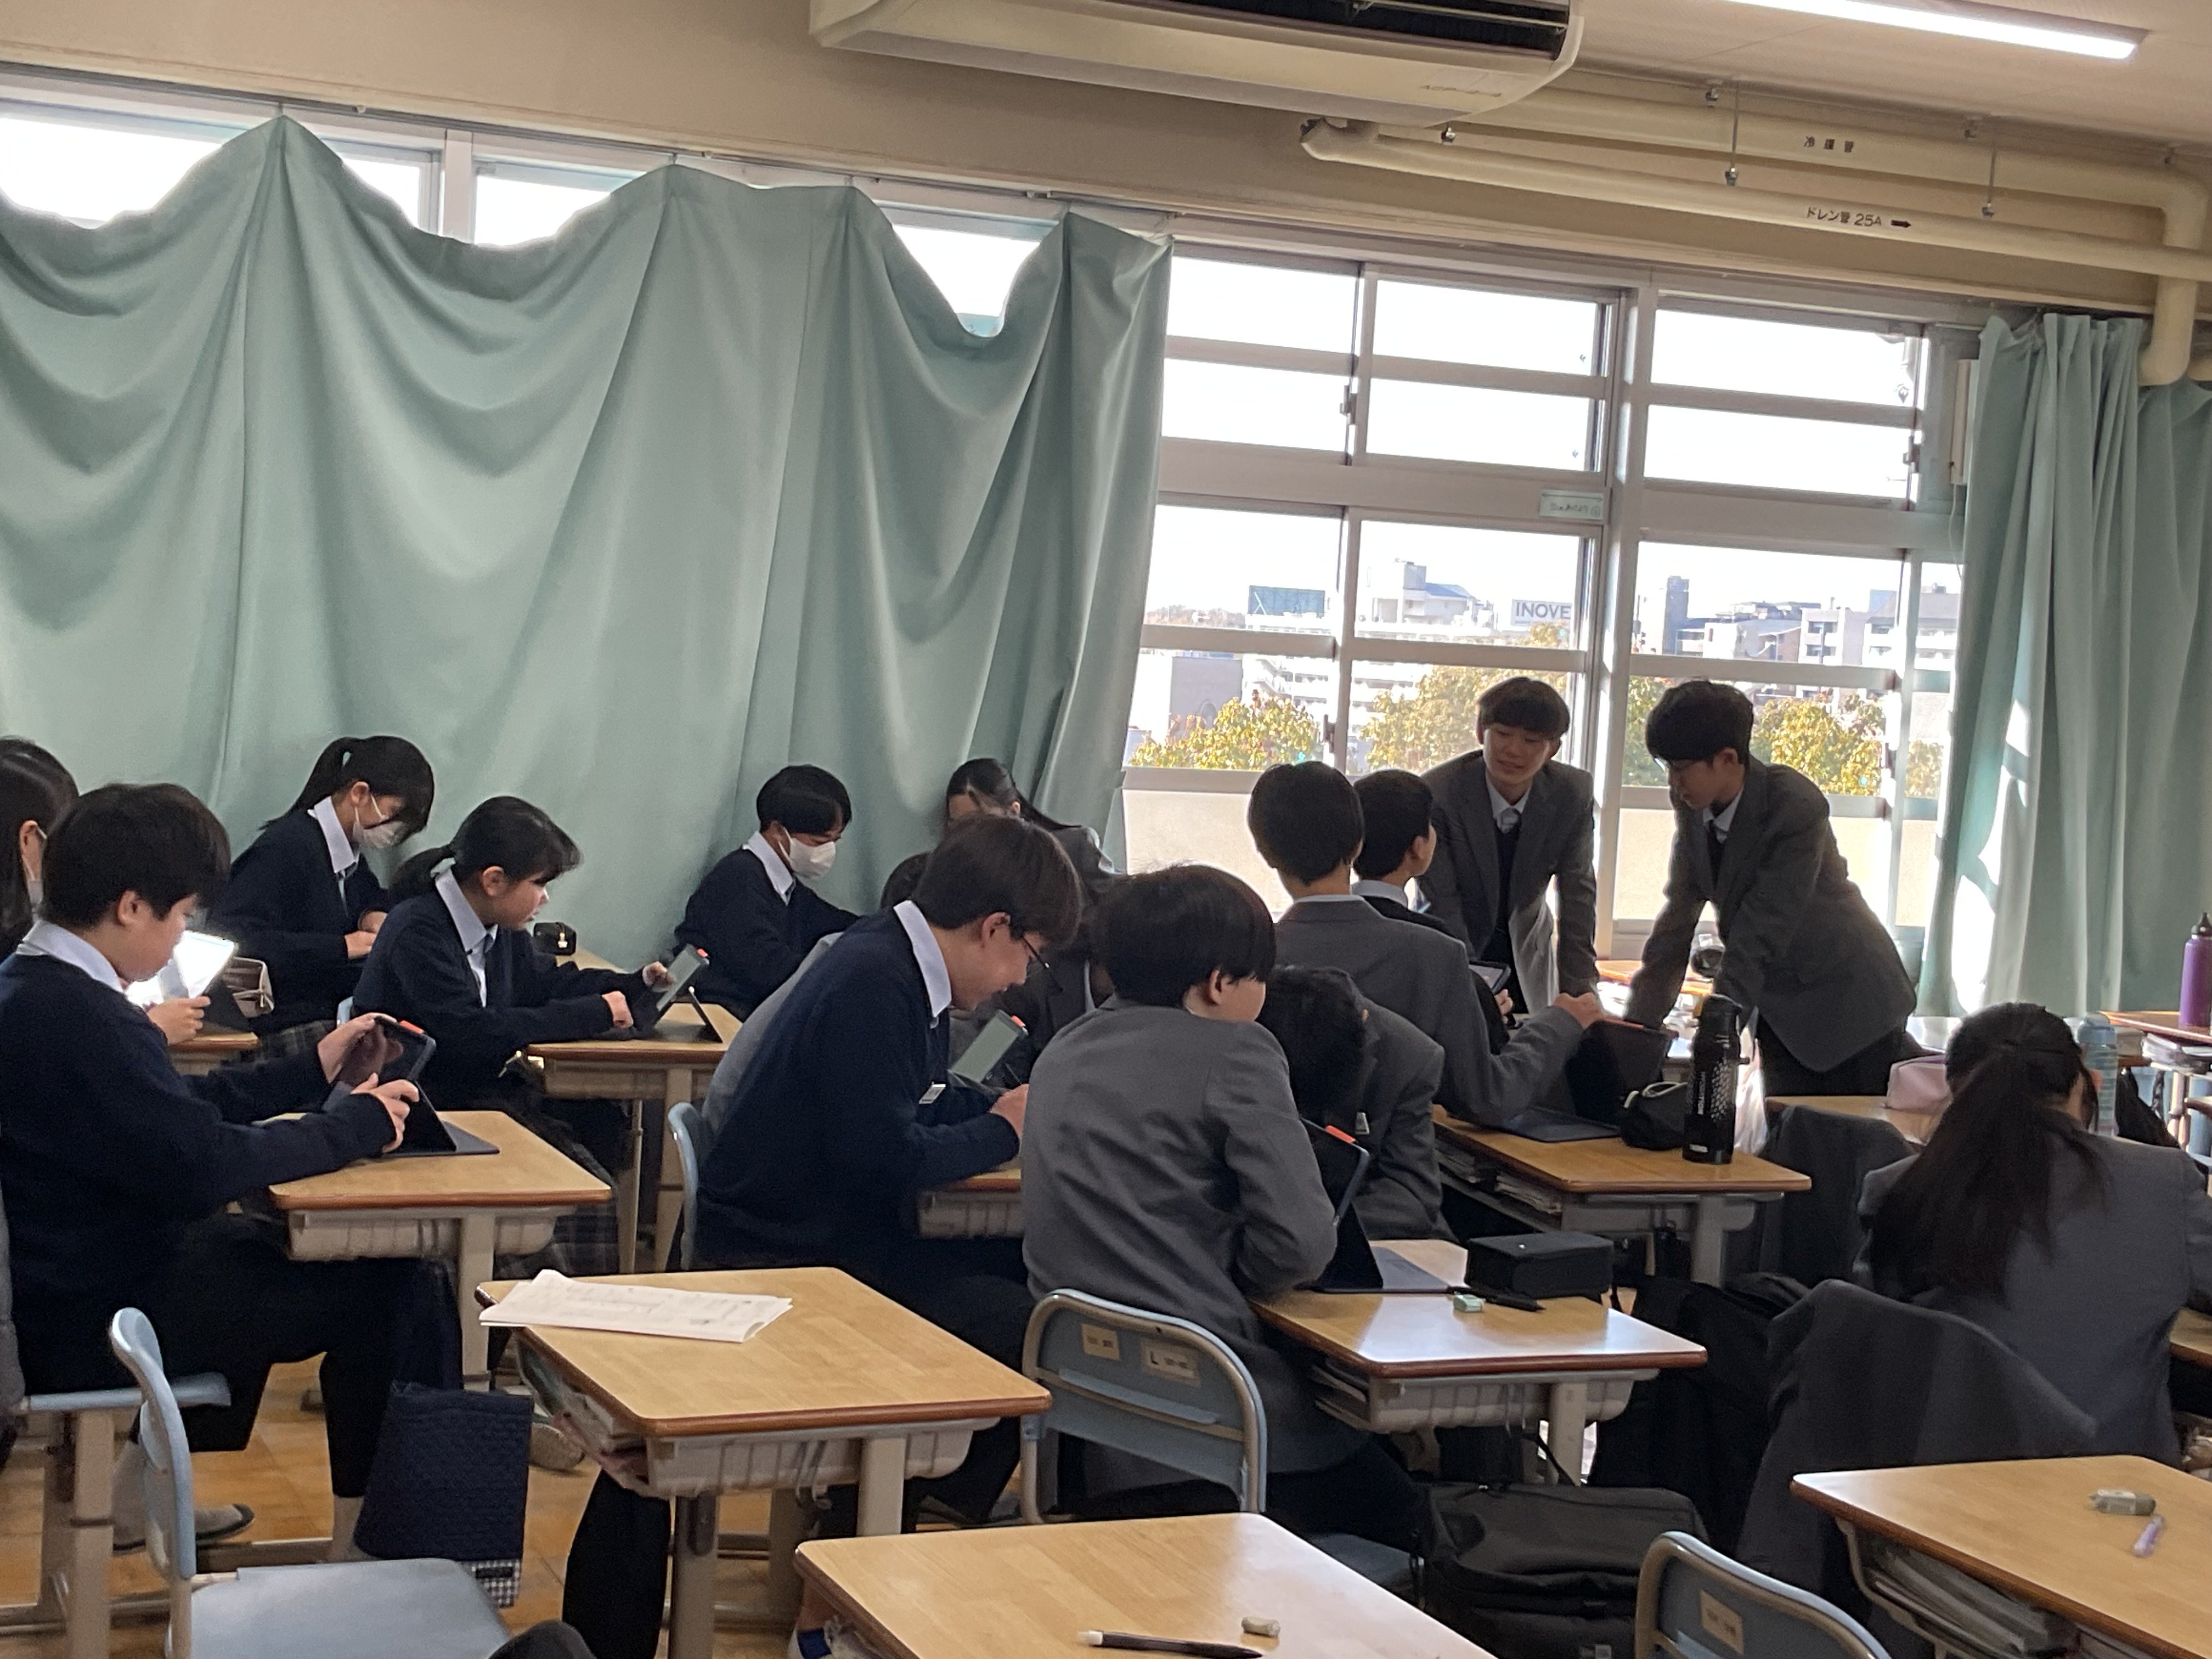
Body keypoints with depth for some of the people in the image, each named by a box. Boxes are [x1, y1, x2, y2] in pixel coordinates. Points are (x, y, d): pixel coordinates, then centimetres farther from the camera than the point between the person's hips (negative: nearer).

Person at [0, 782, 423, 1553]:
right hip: (98, 1319, -11)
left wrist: (310, 1073, 11)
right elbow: (201, 1165, -29)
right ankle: (369, 1531, 11)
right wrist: (356, 1125, -16)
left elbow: (176, 1108, 14)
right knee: (374, 1288, -3)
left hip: (75, 1275, 11)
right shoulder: (76, 1016, -28)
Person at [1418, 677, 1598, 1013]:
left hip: (1525, 953, 3)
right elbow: (1442, 903, -23)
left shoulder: (1573, 793, -15)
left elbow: (1578, 893, -10)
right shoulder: (1437, 793, -24)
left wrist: (1578, 993, -16)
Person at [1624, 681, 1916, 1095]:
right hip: (1779, 1005, 7)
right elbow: (1678, 914, -2)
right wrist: (1639, 1023, -7)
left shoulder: (1796, 807, -27)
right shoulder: (1693, 805, -6)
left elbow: (1760, 933, -29)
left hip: (1846, 997, -7)